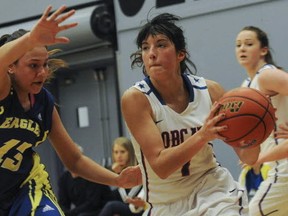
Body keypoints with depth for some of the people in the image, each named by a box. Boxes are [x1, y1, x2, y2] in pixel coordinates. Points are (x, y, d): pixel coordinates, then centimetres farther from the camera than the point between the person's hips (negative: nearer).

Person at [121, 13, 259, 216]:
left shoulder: (210, 91, -8)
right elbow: (160, 165, -23)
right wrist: (203, 135, -36)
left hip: (213, 190, 1)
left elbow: (248, 158, -6)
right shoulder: (136, 98, -16)